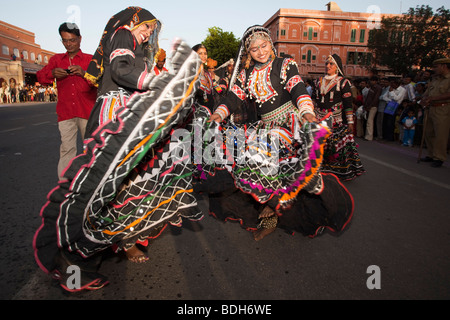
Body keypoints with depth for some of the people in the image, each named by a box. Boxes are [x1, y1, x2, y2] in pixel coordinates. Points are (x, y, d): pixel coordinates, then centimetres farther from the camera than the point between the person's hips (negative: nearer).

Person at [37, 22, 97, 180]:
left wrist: (84, 73, -19)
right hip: (65, 112, 2)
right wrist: (52, 73, -11)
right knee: (67, 149, -6)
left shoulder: (90, 59, 11)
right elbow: (40, 77, 11)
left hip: (87, 111, -1)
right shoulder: (56, 59, 19)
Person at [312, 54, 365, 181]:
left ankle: (340, 172, 4)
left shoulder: (343, 82, -1)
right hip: (320, 120, 5)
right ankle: (322, 168, 15)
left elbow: (348, 103, -5)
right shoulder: (320, 81, 15)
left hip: (336, 121, -5)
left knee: (338, 145, -6)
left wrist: (350, 122, -10)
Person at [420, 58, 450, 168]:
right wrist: (424, 100, -3)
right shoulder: (435, 79, 20)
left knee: (440, 135, -6)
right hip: (430, 109, 8)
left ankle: (439, 158, 2)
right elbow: (426, 93, 19)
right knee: (428, 133, 10)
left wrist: (432, 98, -14)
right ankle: (431, 155, 21)